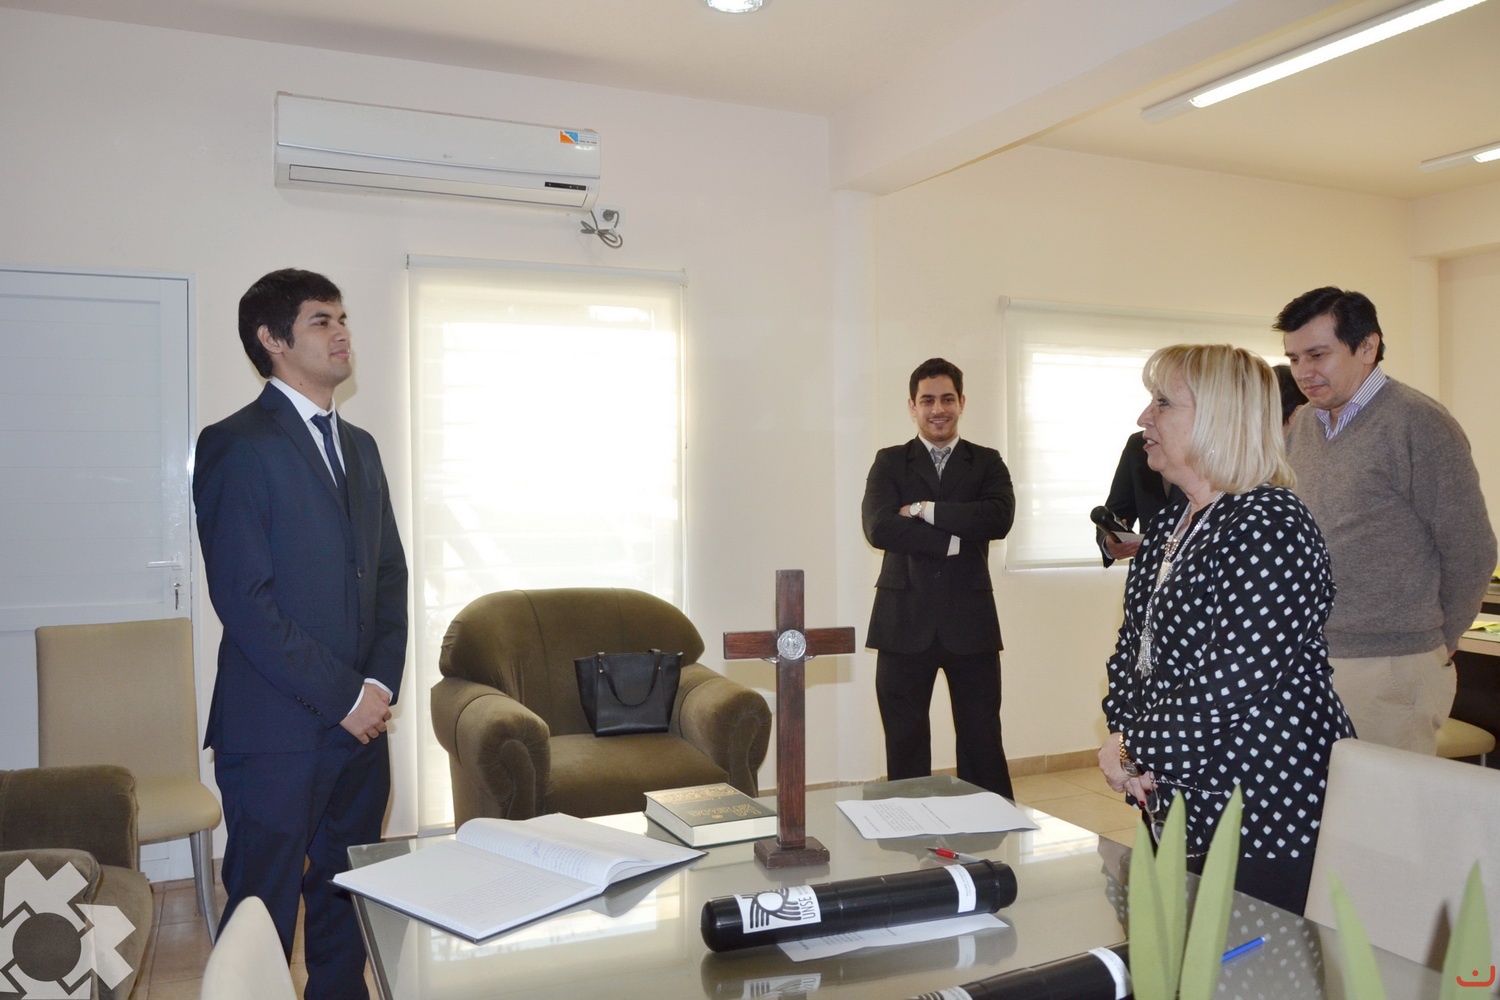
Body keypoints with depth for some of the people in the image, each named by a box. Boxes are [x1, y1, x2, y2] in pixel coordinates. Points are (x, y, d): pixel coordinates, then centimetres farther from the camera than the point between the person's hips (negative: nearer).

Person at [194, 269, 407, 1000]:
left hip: (361, 721, 6)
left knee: (346, 905, 15)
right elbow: (243, 598, -15)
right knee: (262, 917, 4)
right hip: (276, 729, -6)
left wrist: (381, 682, 0)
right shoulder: (235, 445, -8)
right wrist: (342, 695, -13)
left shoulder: (359, 446, 14)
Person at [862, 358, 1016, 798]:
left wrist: (924, 509, -13)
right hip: (905, 621, 0)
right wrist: (953, 539, -14)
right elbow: (878, 527, -11)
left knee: (982, 741, 6)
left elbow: (1000, 517, -12)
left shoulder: (987, 462, 9)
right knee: (905, 744, 9)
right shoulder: (890, 462, 6)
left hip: (970, 620, 0)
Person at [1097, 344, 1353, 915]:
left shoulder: (1268, 526, -19)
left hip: (1265, 815, -9)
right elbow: (1134, 643, 14)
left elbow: (1232, 683, -26)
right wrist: (1121, 734, -3)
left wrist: (1139, 750, -14)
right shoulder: (1170, 526, 10)